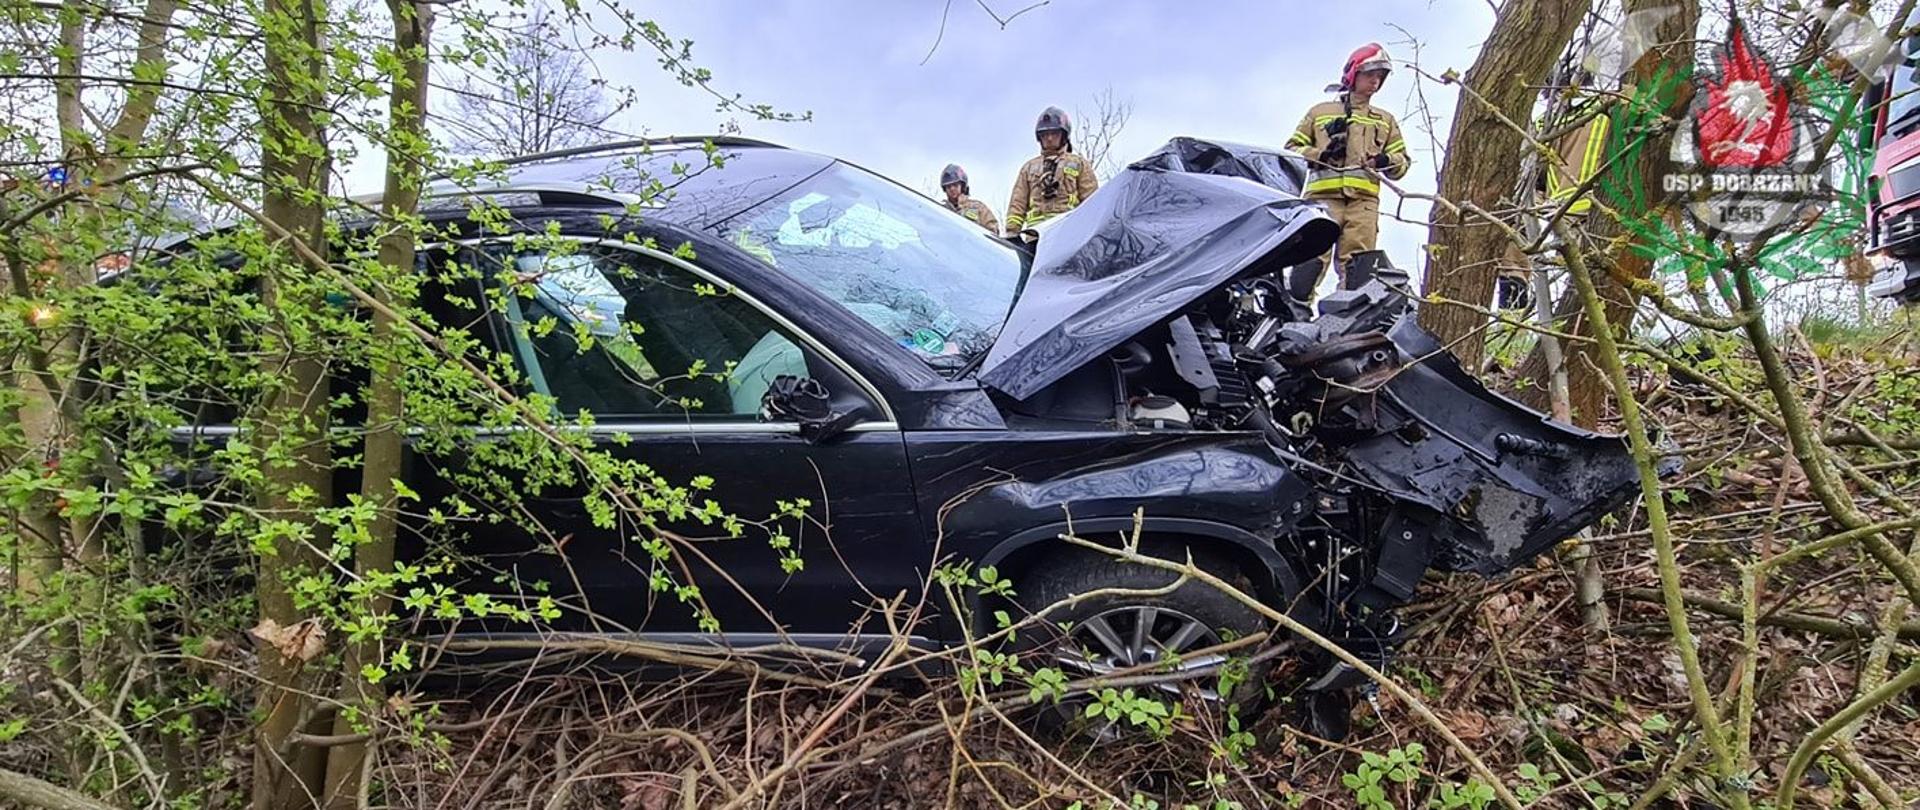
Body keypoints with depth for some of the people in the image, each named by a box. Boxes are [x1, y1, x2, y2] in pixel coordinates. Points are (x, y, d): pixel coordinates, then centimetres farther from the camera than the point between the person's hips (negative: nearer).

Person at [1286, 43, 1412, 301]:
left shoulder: (1385, 120, 29)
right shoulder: (1321, 112, 22)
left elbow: (1402, 163, 24)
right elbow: (1292, 149, 17)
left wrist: (1387, 161, 1)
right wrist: (1318, 155, -3)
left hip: (1364, 199, 2)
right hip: (1323, 195, -2)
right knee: (1310, 258, -19)